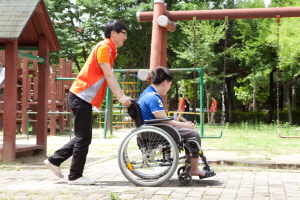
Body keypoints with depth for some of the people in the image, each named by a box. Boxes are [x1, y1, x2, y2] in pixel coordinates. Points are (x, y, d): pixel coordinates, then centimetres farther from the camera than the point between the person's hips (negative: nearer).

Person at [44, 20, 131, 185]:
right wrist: (120, 97, -25)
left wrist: (122, 97, 10)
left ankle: (54, 160, 22)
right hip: (81, 96, -10)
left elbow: (110, 77, 15)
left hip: (84, 98, 10)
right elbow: (109, 76, -21)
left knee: (83, 137, 15)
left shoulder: (110, 50, 17)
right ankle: (75, 176, 4)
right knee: (83, 138, -4)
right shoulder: (103, 47, -13)